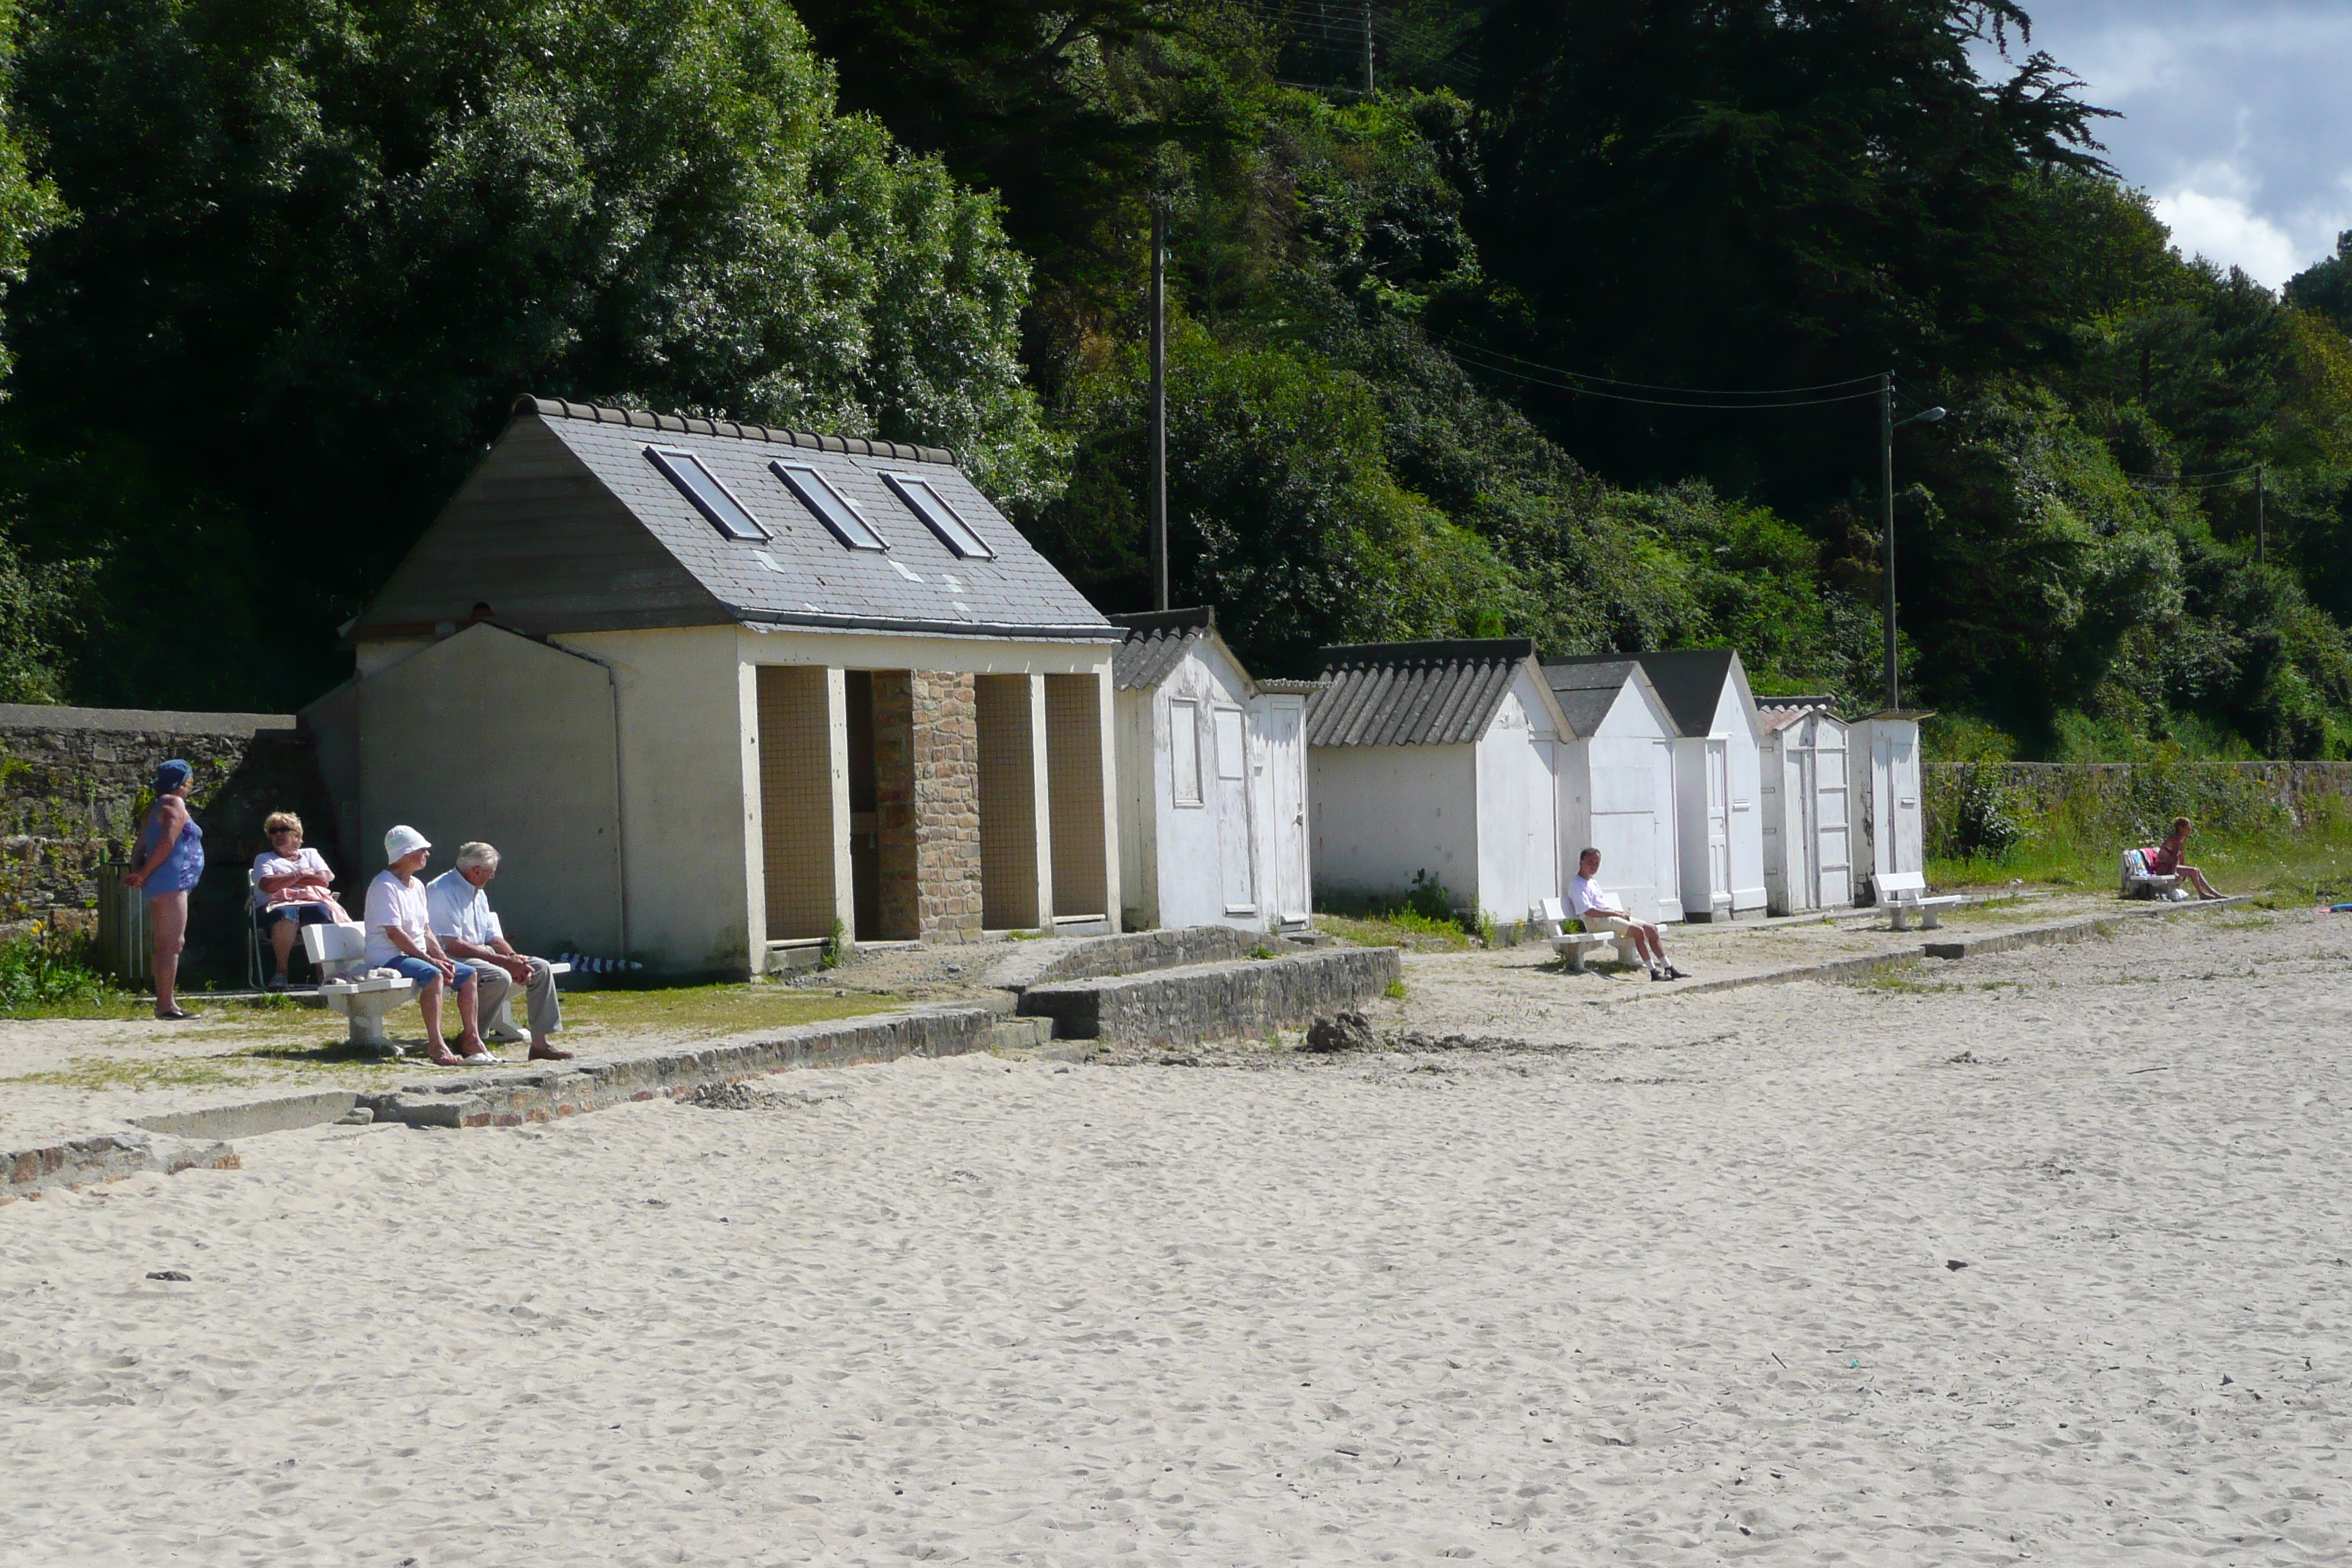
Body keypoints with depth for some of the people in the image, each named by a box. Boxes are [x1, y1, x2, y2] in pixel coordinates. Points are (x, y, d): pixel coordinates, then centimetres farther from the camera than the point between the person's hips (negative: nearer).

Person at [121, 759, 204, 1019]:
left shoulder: (154, 808, 22)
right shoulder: (174, 804, -7)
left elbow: (140, 849, 18)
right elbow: (166, 843, -18)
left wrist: (138, 874, 3)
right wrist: (143, 875, -12)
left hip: (158, 884, 10)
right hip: (171, 881, -10)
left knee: (164, 945, 12)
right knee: (172, 943, -13)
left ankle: (163, 1003, 14)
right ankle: (167, 1004, -18)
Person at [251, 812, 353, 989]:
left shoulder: (310, 855, 29)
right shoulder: (263, 859, 26)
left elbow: (324, 880, 9)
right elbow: (267, 885, 3)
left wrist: (283, 879, 7)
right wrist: (299, 874, 5)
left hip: (313, 901, 1)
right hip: (280, 903, -1)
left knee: (321, 911, -38)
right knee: (285, 914, -41)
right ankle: (281, 971, -43)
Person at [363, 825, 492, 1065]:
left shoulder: (417, 886, 16)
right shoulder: (384, 886, -13)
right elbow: (394, 933, -20)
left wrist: (442, 958, 0)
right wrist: (430, 960, -21)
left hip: (415, 956, 10)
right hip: (387, 958, -10)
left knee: (468, 973, 0)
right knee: (433, 975, -35)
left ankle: (472, 1039, 1)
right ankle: (435, 1045, -39)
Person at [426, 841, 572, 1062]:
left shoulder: (479, 894, 16)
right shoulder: (443, 891, -16)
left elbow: (492, 937, 17)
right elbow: (453, 945, -23)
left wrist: (515, 960, -5)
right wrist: (504, 961, -22)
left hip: (482, 953, 10)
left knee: (541, 968, 0)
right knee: (500, 977, -35)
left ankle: (540, 1043, -2)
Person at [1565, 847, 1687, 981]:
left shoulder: (1594, 884, 25)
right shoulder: (1577, 886, -7)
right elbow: (1588, 911, -18)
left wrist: (1622, 913, 4)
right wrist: (1615, 913, -14)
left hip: (1612, 916, 10)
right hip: (1598, 921, -10)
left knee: (1652, 929, 1)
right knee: (1638, 931, -27)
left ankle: (1669, 969, 1)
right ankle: (1654, 972, -29)